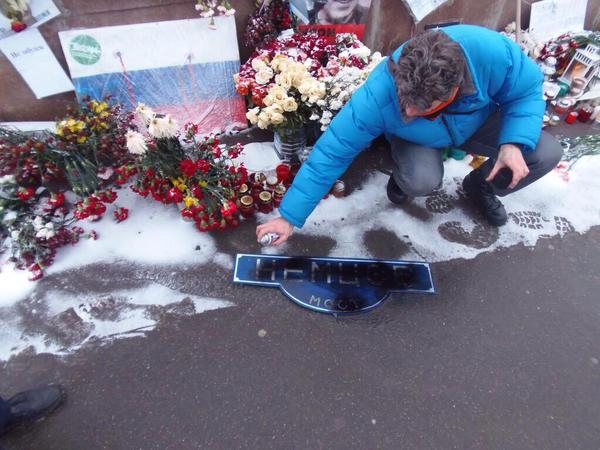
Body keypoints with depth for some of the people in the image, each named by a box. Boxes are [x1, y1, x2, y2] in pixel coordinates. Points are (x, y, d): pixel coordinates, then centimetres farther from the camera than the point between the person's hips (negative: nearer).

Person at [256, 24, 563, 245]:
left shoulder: (491, 51, -36)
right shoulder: (377, 96, -40)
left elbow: (528, 90, -14)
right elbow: (331, 153, -36)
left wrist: (514, 142, -33)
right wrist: (290, 216, -33)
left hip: (479, 120, 3)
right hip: (417, 138, -2)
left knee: (546, 153, -14)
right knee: (422, 180, -35)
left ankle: (480, 187, 17)